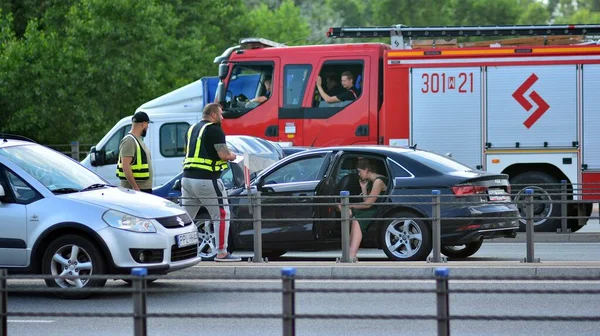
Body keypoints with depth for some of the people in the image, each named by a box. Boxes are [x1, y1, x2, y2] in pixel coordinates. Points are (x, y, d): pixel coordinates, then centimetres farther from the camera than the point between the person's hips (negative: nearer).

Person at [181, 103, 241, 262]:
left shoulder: (192, 129, 17)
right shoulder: (214, 130, -8)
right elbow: (223, 154, -16)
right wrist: (232, 156, 5)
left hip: (188, 177, 7)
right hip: (207, 180, -7)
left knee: (185, 217, 11)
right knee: (221, 215, 2)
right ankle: (221, 253, 1)